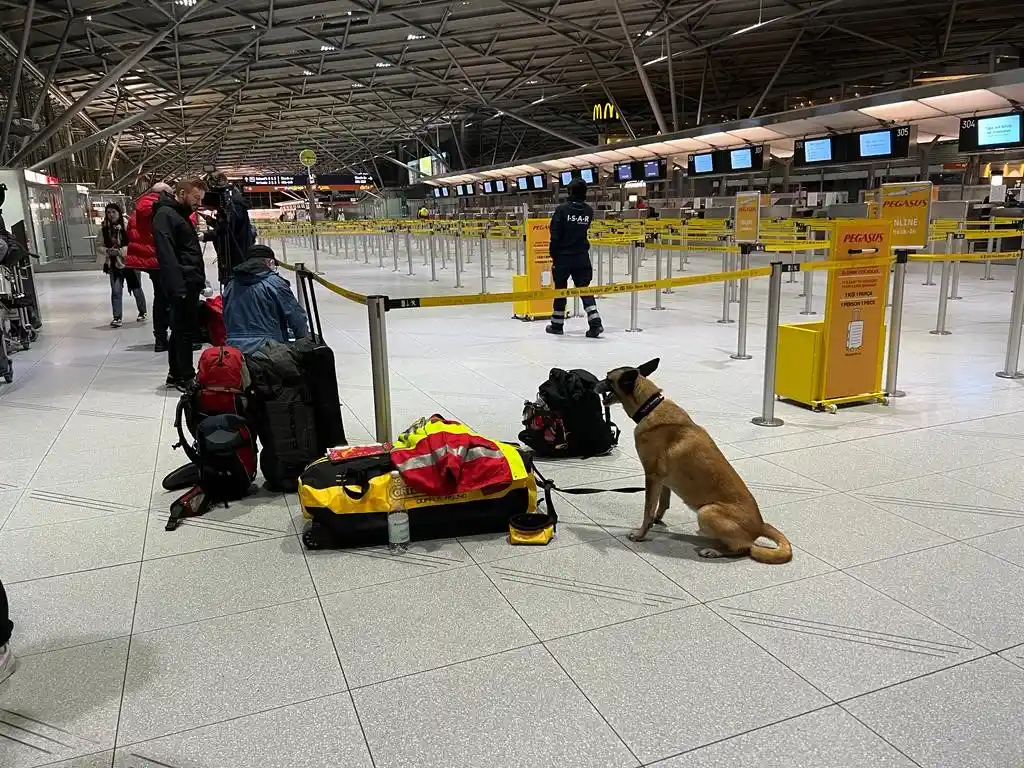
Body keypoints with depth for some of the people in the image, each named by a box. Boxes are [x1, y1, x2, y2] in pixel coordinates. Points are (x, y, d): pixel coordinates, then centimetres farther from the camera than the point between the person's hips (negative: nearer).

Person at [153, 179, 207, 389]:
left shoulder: (180, 214, 21)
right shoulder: (165, 214, -10)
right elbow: (166, 254, -19)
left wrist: (199, 279, 15)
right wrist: (177, 287, -25)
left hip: (189, 283, 10)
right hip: (181, 284, -10)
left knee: (180, 329, 15)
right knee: (186, 330, -6)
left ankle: (176, 374, 23)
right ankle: (186, 378, 0)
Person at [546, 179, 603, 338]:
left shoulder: (562, 209, -12)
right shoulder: (589, 211, 0)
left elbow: (555, 235, -12)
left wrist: (554, 255, -4)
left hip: (563, 256, -3)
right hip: (582, 257, 3)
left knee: (560, 289, 9)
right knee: (584, 289, 6)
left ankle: (557, 325, 19)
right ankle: (595, 323, -8)